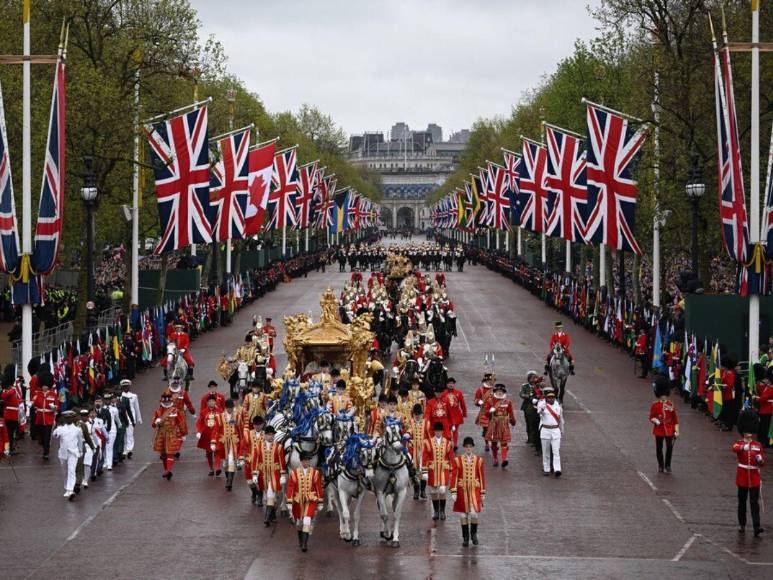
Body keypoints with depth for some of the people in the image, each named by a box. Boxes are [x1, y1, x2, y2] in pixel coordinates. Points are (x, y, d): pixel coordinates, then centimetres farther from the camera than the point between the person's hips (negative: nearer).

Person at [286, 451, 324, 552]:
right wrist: (289, 503, -7)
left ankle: (304, 543, -16)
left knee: (307, 520, -17)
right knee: (299, 521, 14)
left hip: (311, 500, -1)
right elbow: (290, 488, -3)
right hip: (298, 501, 1)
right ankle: (300, 541, 36)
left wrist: (320, 502, 6)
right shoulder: (294, 473, -4)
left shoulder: (315, 473, -2)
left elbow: (319, 488, 3)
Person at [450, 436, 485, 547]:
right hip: (462, 491, 0)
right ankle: (465, 537, 16)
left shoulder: (479, 460, 1)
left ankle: (474, 534, 17)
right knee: (463, 515, 5)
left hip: (475, 490, 0)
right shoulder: (457, 460, -2)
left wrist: (483, 493, 5)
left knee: (474, 514, -7)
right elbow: (454, 476, -4)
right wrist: (453, 492, -9)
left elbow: (482, 477, 5)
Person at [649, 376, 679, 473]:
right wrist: (655, 420, -24)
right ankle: (660, 466, 20)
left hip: (669, 430, 1)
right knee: (659, 449, 6)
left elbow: (675, 418, 4)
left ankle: (668, 465, 14)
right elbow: (651, 417, -1)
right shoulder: (655, 405, -4)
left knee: (669, 448, -1)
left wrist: (676, 430, 0)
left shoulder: (671, 404, 0)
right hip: (659, 430, -1)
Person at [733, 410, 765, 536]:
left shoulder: (758, 445, 4)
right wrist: (743, 447, -50)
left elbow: (762, 463, 3)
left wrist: (760, 460, -21)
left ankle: (757, 527, -11)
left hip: (754, 477, 0)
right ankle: (742, 524, 22)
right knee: (742, 501, 9)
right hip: (742, 477, 0)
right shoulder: (739, 443, -2)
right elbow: (735, 448, -29)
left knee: (754, 502, -5)